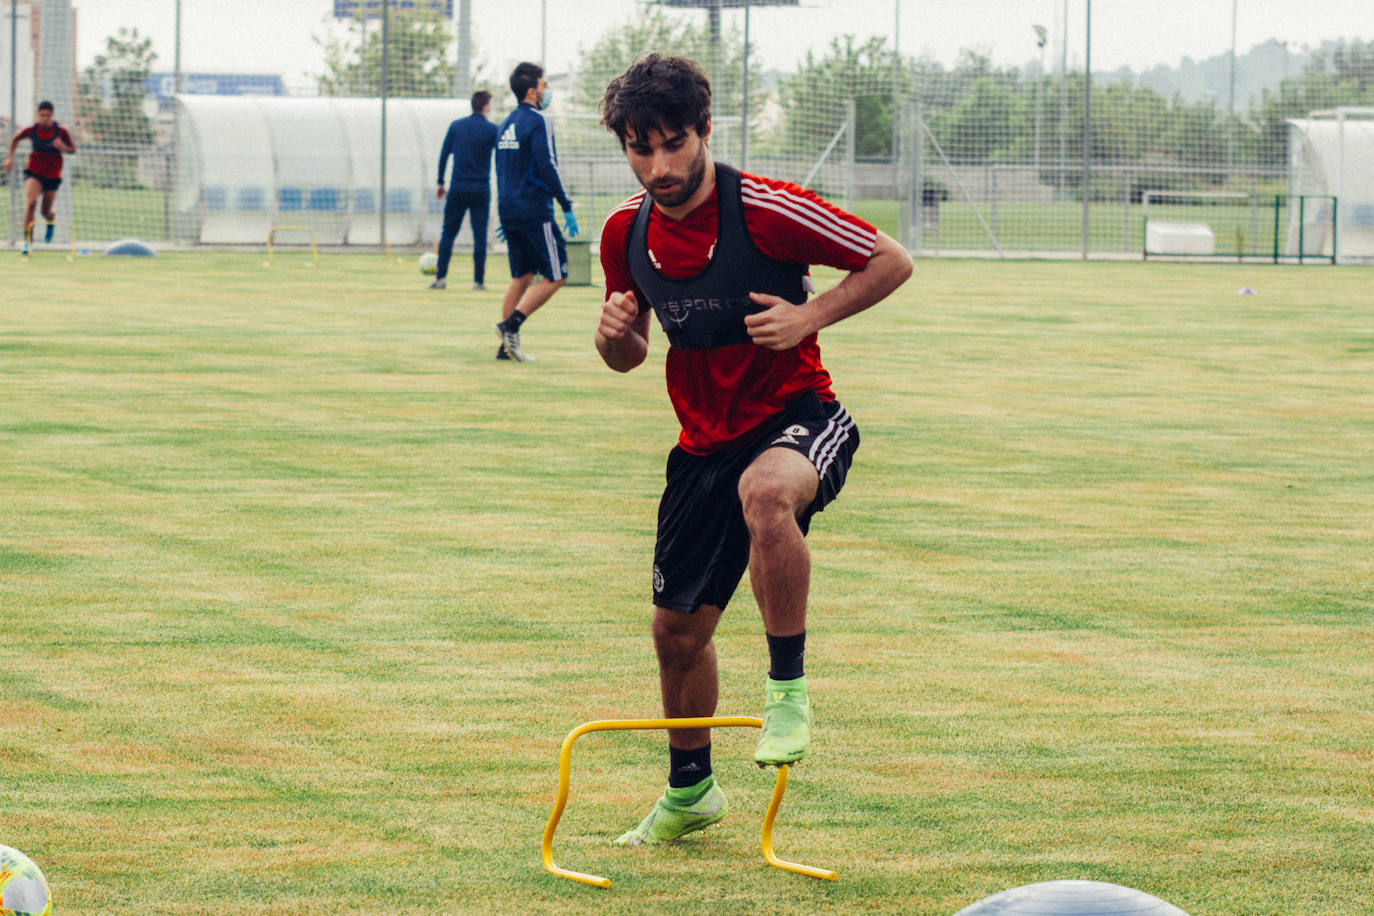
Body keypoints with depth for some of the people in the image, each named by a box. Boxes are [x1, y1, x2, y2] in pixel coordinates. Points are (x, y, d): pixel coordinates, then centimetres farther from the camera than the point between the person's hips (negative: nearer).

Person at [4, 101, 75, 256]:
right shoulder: (31, 130, -5)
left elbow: (73, 149, 2)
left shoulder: (61, 131, -8)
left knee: (46, 212, 7)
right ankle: (27, 241, -20)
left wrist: (63, 148, -20)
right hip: (34, 173, 0)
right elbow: (15, 139, 14)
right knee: (31, 203, -23)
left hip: (52, 176, 0)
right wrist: (10, 158, 7)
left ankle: (51, 220, 48)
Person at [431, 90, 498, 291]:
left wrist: (441, 183, 12)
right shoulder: (491, 130, -3)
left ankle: (440, 278, 0)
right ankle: (478, 280, 0)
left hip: (458, 188, 2)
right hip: (481, 189, -2)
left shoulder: (456, 126, 5)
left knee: (448, 234, 7)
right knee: (480, 236, 3)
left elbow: (444, 155, 5)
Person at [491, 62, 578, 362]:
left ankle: (507, 345, 8)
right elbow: (547, 167, -18)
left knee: (522, 276, 13)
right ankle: (511, 324, -14)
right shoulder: (538, 122, -11)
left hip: (508, 211, 9)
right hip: (534, 212, -9)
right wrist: (567, 207, -14)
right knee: (555, 276, -2)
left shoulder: (506, 123, 16)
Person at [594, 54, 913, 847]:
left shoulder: (766, 209, -17)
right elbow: (628, 356, 15)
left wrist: (809, 317, -20)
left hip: (798, 415, -6)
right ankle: (691, 790, 36)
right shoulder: (626, 233, -1)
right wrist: (616, 334, -9)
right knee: (678, 626, 11)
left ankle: (789, 692, -27)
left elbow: (892, 261, -9)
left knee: (765, 493, -42)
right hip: (706, 440, 6)